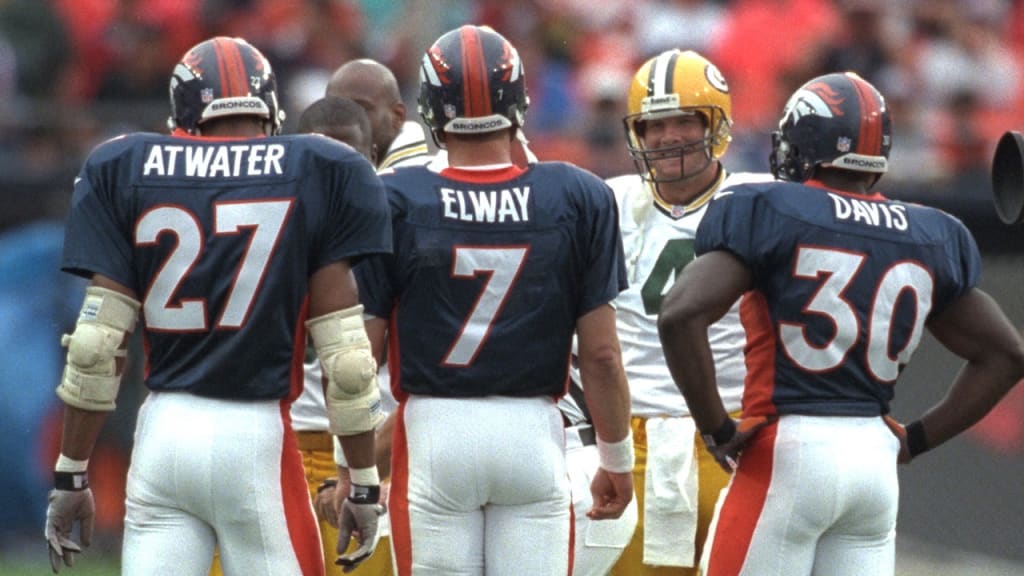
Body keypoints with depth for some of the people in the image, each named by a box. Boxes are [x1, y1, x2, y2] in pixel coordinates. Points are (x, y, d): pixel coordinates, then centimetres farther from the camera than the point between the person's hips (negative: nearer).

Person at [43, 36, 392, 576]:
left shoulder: (126, 169, 5)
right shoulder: (316, 173, 0)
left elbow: (95, 343, 1)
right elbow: (345, 356, -3)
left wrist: (72, 473, 7)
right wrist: (363, 483, 4)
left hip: (164, 433, 2)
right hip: (257, 436, -2)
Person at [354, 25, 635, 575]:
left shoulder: (395, 201, -5)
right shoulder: (578, 199, -2)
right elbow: (601, 353, 0)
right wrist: (617, 459, 13)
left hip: (433, 431, -1)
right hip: (531, 430, 1)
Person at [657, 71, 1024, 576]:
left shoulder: (767, 213, -6)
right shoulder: (929, 237, 10)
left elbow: (681, 315, -18)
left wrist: (716, 428, -8)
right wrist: (916, 439, 16)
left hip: (786, 456, -5)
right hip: (876, 459, 5)